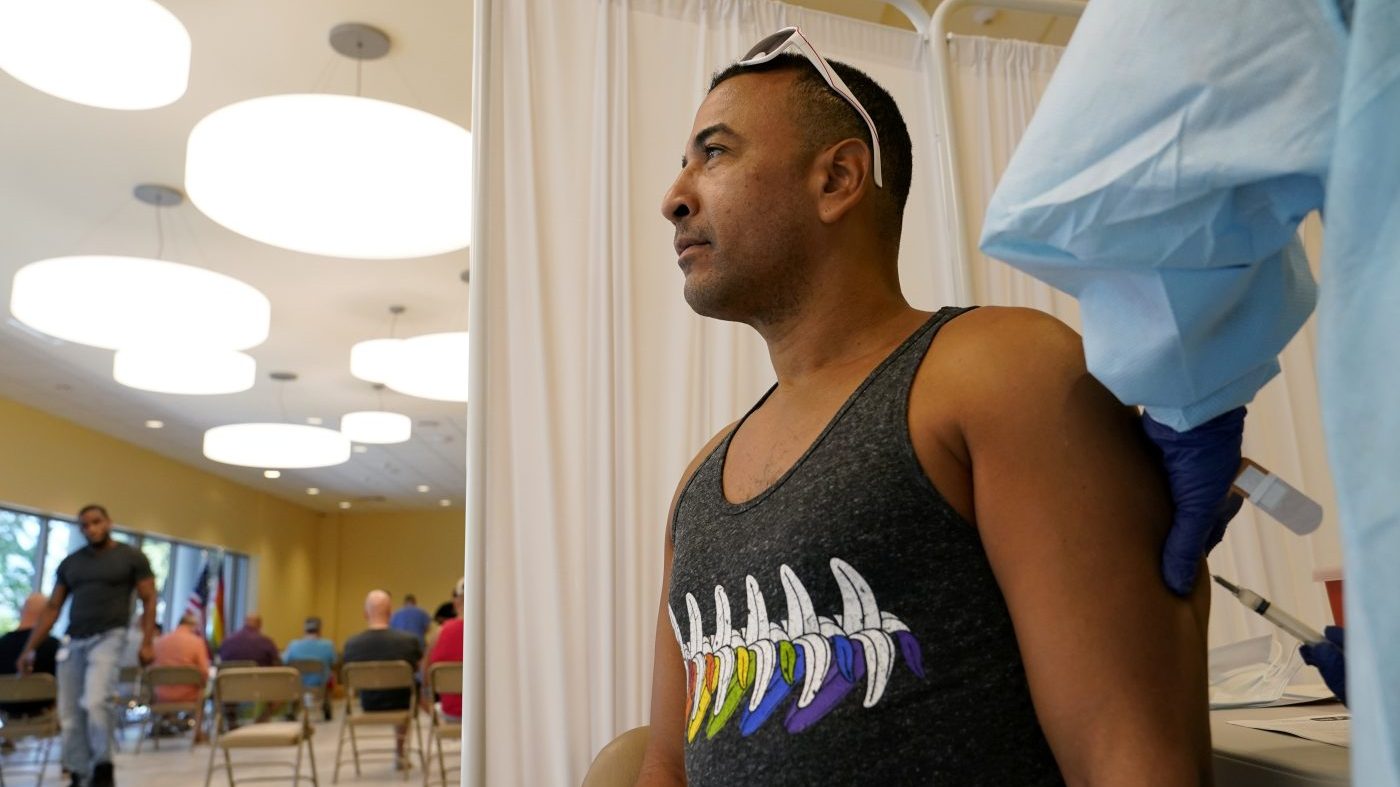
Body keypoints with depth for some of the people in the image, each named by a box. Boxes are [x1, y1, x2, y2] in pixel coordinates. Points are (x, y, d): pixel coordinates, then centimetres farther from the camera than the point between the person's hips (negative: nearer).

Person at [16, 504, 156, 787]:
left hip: (108, 638, -5)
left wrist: (147, 641, -10)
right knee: (70, 716, 4)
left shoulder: (132, 557, 2)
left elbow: (149, 600, 0)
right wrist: (30, 648, 9)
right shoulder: (70, 563, 14)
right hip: (73, 642, 5)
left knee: (94, 702, -22)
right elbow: (52, 608, 16)